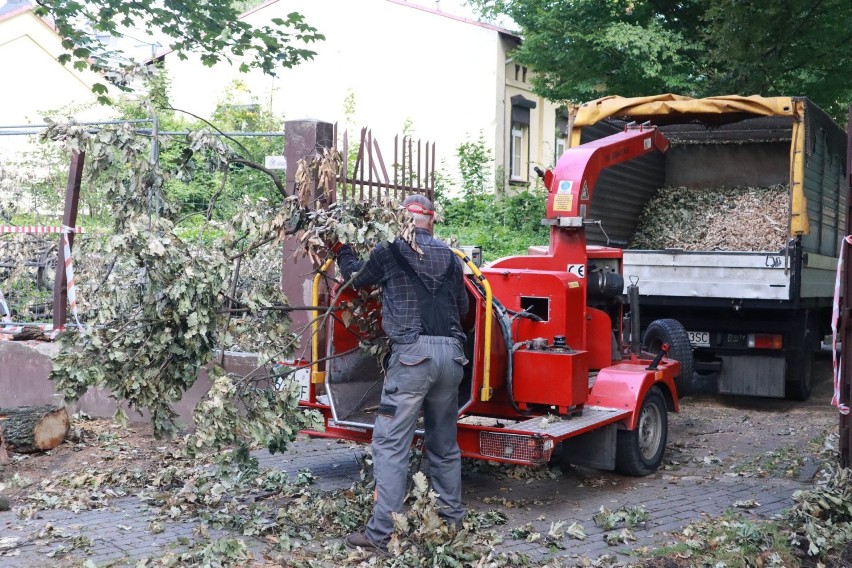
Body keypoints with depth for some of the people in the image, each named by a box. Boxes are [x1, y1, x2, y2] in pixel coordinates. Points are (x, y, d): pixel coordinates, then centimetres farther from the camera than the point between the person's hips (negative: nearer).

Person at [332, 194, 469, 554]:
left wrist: (342, 251, 38)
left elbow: (356, 278, 20)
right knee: (444, 444, 18)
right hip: (451, 353, 5)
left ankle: (380, 534, -6)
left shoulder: (389, 251, 2)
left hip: (412, 352, -5)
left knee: (390, 444, -3)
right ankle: (452, 518, 28)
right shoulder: (450, 257, 13)